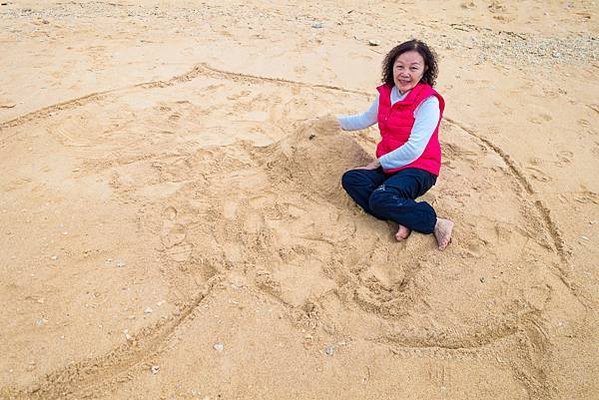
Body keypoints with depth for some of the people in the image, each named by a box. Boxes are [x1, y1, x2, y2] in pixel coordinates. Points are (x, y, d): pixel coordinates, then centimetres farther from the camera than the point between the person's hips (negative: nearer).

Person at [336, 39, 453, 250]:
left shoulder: (428, 102, -16)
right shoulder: (386, 94, 6)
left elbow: (413, 149, -20)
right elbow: (366, 119, 26)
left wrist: (378, 163, -14)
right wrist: (335, 121, 21)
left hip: (419, 169, -7)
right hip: (388, 166, 7)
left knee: (380, 199, -31)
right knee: (351, 179, -17)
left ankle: (435, 223, -14)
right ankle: (402, 220, -22)